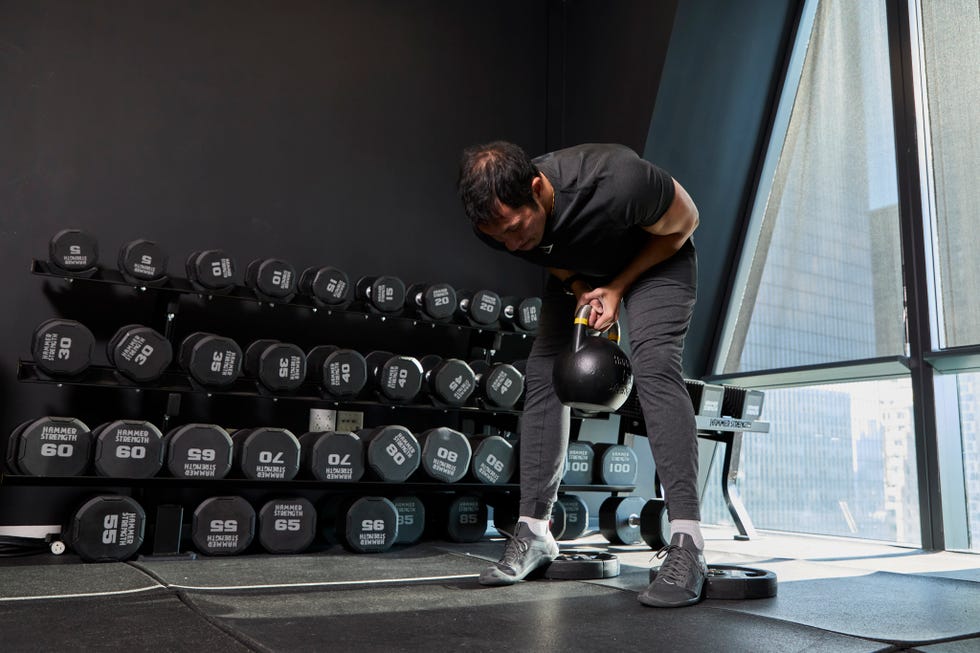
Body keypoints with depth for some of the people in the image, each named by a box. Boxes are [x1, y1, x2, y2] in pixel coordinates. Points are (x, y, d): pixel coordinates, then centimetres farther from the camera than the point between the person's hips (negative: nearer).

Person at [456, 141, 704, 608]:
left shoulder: (617, 182, -42)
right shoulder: (494, 222, -26)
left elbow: (684, 221, -20)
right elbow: (548, 254, -1)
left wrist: (617, 288, -22)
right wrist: (582, 291, -18)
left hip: (655, 257, -4)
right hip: (579, 271, 5)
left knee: (654, 367, -27)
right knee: (542, 373, -8)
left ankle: (686, 547, -28)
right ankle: (534, 533, 2)